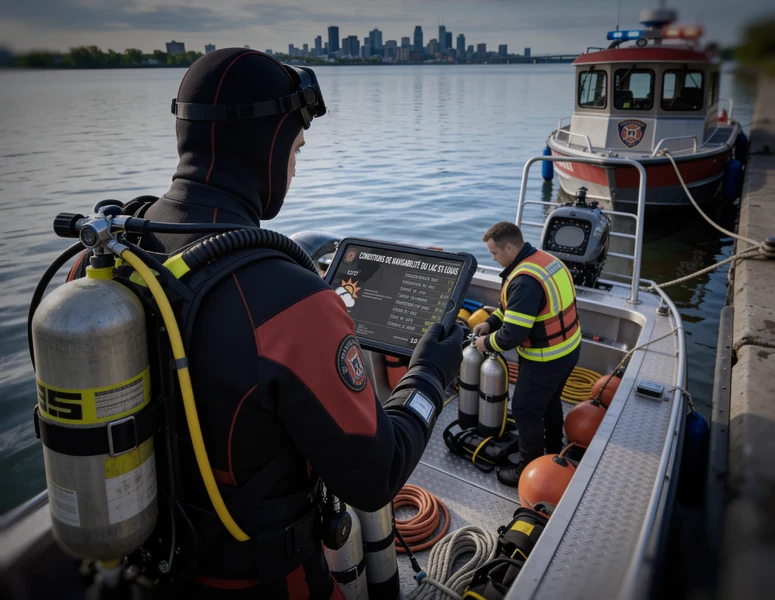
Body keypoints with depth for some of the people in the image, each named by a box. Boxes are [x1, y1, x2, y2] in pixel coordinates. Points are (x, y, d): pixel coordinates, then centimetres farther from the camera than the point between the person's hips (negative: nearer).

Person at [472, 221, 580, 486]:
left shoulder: (525, 280, -31)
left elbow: (513, 334, -29)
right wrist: (490, 322, 8)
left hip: (547, 359, -10)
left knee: (525, 411, 6)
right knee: (549, 401, 27)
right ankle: (554, 453, 46)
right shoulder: (545, 259, 2)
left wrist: (488, 343, -11)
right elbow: (514, 306, 14)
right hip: (568, 349, 10)